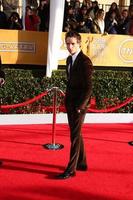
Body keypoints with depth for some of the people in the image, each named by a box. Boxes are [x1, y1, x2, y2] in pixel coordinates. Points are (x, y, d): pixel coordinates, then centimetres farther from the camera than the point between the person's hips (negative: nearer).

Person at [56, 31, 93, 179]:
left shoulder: (85, 61, -15)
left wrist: (80, 106, -19)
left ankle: (71, 170, 2)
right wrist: (67, 100, 11)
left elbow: (88, 87, -17)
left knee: (75, 136, -4)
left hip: (79, 104, -9)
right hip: (70, 103, 9)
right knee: (76, 134, 16)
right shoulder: (69, 59, 10)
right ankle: (81, 163, 29)